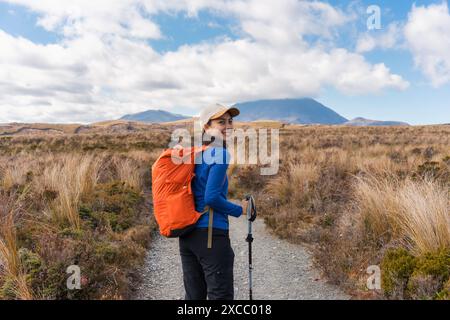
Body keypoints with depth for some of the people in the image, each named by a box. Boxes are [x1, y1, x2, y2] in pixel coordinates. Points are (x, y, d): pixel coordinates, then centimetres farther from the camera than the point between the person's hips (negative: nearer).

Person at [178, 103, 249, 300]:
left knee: (194, 295, 18)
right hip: (211, 234, -8)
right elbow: (212, 197, -19)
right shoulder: (220, 154, -13)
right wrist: (239, 210, -6)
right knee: (221, 295, 4)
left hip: (187, 234, 8)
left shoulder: (195, 154, 11)